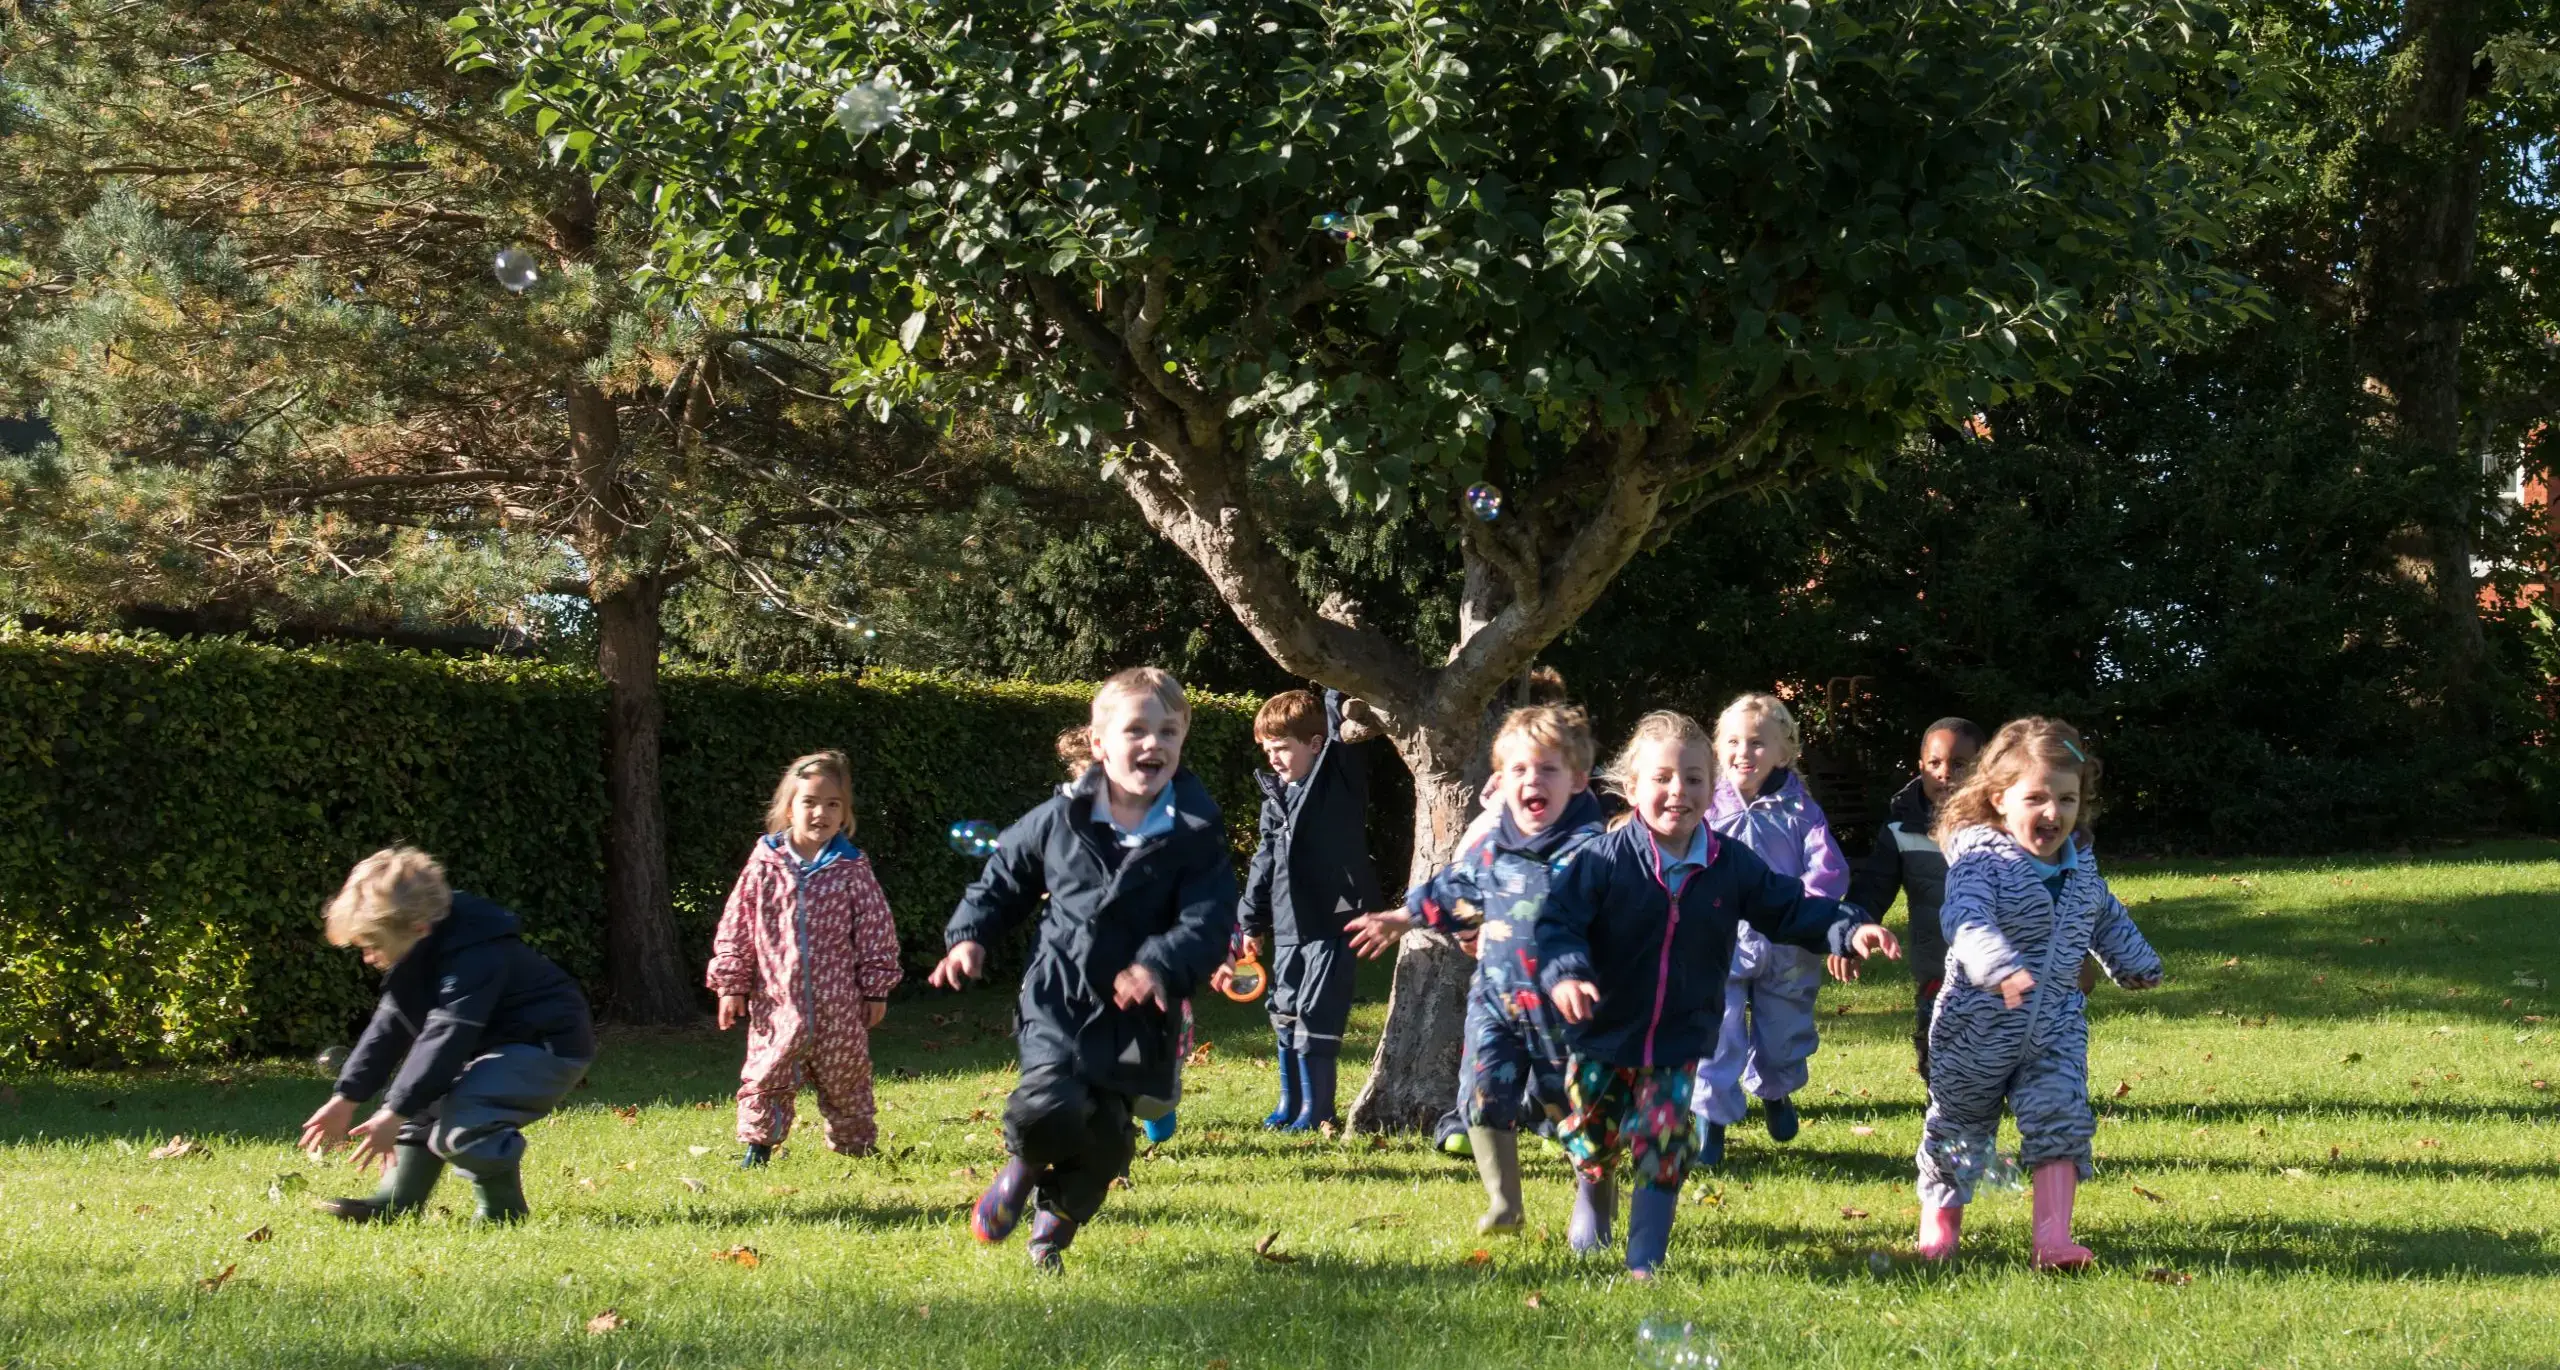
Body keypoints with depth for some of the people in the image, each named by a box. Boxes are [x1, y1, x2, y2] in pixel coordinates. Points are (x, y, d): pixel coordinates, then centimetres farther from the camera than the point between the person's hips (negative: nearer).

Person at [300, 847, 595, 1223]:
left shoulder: (471, 956, -29)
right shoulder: (419, 955, 2)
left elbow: (446, 1038, -32)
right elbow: (390, 1025, 10)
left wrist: (395, 1113, -30)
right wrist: (346, 1098, 7)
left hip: (548, 1050, -11)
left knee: (458, 1125, -27)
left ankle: (502, 1212, -9)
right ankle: (397, 1201, 15)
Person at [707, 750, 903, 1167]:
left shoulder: (851, 868, -3)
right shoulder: (764, 865, -3)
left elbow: (875, 931, 1)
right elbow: (736, 928, 2)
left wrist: (876, 989, 2)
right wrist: (732, 985, 0)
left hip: (839, 1005, 0)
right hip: (778, 1002, 0)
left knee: (845, 1081, 12)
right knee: (766, 1078, 4)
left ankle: (855, 1148, 27)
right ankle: (758, 1146, 18)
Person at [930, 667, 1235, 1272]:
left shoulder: (1196, 835, -6)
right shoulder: (1060, 819, -2)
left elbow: (1209, 924, -14)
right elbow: (1004, 875, 15)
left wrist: (1160, 967, -31)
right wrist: (969, 935, 3)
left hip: (1135, 1015, 1)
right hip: (1057, 1001, -1)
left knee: (1107, 1140, 7)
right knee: (1049, 1109, -23)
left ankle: (1055, 1221, 38)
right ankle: (1025, 1166, 14)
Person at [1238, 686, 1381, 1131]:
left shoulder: (1340, 776, -5)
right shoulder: (1276, 794, 12)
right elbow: (1266, 859, 19)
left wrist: (1348, 707, -38)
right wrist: (1253, 920, 20)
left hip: (1333, 922, -7)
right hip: (1289, 926, 7)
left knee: (1316, 1014, -7)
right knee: (1284, 1012, 13)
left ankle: (1316, 1111, 3)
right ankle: (1291, 1103, 26)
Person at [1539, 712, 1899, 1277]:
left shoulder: (1732, 866, -5)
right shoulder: (1605, 860, -15)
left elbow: (1790, 909, 2)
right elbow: (1559, 922, -18)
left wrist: (1850, 930, -12)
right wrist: (1565, 974, -37)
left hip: (1679, 1040, 1)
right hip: (1603, 1033, -1)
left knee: (1663, 1146, -5)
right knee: (1590, 1137, 14)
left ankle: (1645, 1260, 10)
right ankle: (1594, 1196, 49)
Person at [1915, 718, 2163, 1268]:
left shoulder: (2081, 866, 3)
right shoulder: (1980, 857, -19)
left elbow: (2107, 920, 24)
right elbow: (1966, 919, -37)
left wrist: (2137, 965, 38)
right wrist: (1999, 966, -53)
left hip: (2055, 1026, 4)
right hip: (1976, 1029, -4)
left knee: (2060, 1120, -9)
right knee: (1957, 1124, 11)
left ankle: (2053, 1238, -11)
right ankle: (1938, 1227, 30)